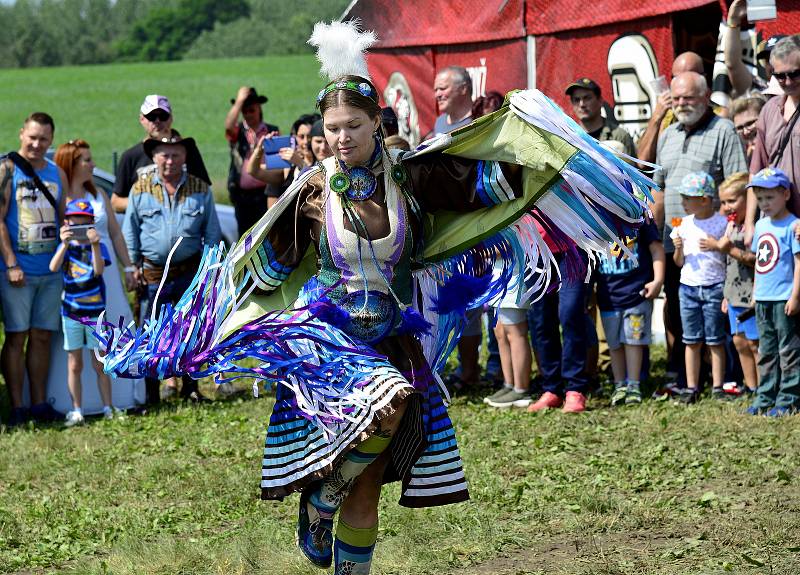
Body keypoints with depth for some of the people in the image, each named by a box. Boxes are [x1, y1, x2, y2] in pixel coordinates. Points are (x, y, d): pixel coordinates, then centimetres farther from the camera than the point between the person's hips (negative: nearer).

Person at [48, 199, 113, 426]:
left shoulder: (97, 246, -3)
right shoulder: (66, 247, 2)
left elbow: (98, 270, -21)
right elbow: (53, 267, -17)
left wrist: (94, 244, -34)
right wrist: (65, 244, -30)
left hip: (96, 312, -2)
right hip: (71, 313, 2)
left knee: (100, 364, 4)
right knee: (74, 365, 6)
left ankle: (108, 409, 11)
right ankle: (76, 411, 11)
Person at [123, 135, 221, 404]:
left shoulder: (200, 189, 5)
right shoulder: (140, 189, 3)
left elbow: (212, 232, 9)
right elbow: (130, 231, 7)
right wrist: (133, 265, 2)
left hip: (191, 271, 1)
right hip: (154, 273, -1)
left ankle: (190, 387, 20)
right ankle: (150, 391, 3)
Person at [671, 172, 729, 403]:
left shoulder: (722, 223, -4)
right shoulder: (685, 223, 9)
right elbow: (679, 262, 12)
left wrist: (717, 245, -16)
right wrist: (678, 248, -7)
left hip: (714, 288, -4)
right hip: (688, 287, 4)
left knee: (715, 340, 0)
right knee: (692, 341, 6)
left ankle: (718, 387, 5)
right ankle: (691, 387, 9)